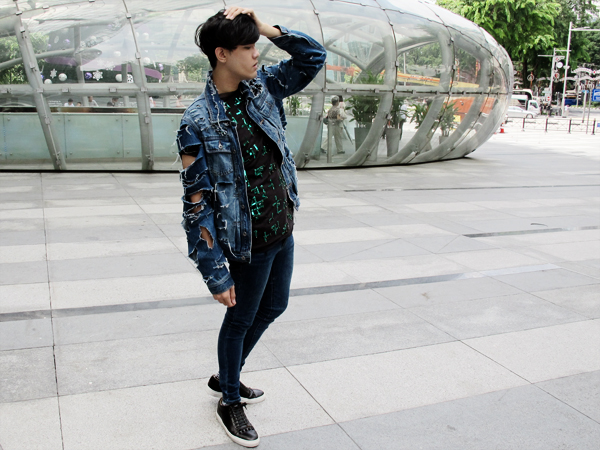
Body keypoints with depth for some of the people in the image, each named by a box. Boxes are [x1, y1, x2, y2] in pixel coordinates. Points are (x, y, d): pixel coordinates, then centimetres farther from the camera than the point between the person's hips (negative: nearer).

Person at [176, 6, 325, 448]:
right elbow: (197, 205, -19)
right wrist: (216, 273, -19)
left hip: (283, 230, 8)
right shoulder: (198, 123, -19)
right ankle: (230, 401, 37)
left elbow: (315, 56, 9)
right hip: (250, 243, -7)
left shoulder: (264, 87, 0)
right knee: (241, 319, 11)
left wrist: (267, 27, -6)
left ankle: (226, 376, 46)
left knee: (273, 307, 22)